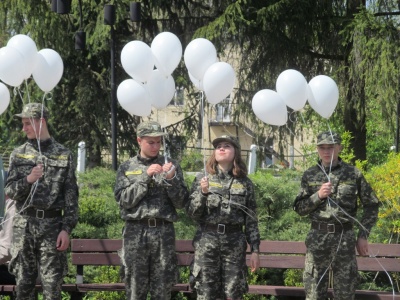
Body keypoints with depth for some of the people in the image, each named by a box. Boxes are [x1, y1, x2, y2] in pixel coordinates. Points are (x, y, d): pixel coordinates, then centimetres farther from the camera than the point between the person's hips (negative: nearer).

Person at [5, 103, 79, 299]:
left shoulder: (63, 155, 3)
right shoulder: (19, 154, 8)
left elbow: (71, 195, 1)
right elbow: (9, 191, 5)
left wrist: (67, 228, -6)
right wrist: (27, 180, -15)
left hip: (52, 224, -2)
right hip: (24, 224, 2)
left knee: (52, 284, -1)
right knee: (24, 282, 5)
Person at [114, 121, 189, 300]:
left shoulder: (171, 165, 10)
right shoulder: (127, 168, 11)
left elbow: (181, 202, 6)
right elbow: (124, 200, -3)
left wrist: (171, 179, -11)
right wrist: (145, 176, -10)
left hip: (163, 232, 0)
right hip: (135, 231, 0)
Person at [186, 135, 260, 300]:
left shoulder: (245, 183, 6)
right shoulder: (202, 179, 5)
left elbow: (251, 220, 6)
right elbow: (192, 213, 0)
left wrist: (255, 250, 1)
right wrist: (203, 193, -15)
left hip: (235, 242, 1)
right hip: (206, 241, 0)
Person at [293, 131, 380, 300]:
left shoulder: (353, 174, 1)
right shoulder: (309, 175, 6)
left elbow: (371, 205, 7)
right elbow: (299, 208, 6)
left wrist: (363, 235, 1)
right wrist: (318, 196, -11)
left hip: (345, 238, -1)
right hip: (317, 238, 1)